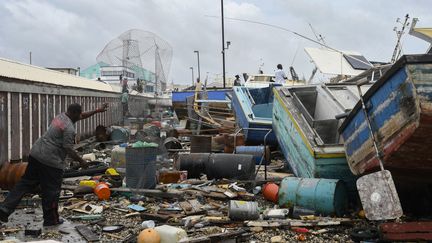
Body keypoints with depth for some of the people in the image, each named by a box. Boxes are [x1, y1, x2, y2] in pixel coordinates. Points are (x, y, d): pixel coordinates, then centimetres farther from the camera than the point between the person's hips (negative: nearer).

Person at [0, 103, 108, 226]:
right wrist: (81, 161, -5)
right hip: (50, 161, -9)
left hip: (35, 153, 9)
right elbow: (69, 149, -18)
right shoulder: (69, 128, -16)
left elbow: (81, 116, 26)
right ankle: (51, 219, 17)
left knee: (25, 183, 14)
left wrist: (97, 110, 28)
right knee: (51, 191, 5)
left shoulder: (61, 116, 12)